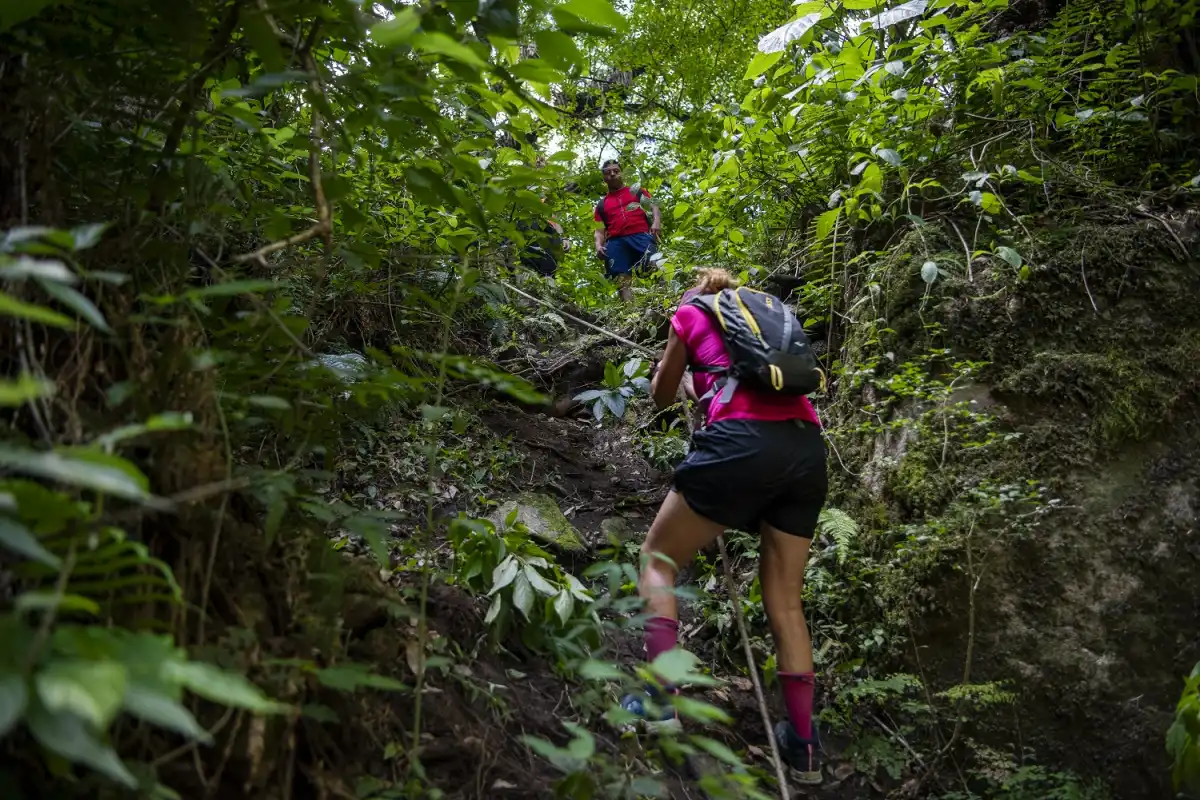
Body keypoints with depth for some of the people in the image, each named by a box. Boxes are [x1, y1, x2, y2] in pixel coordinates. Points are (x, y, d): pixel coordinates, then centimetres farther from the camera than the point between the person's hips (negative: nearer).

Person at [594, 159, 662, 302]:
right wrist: (598, 245, 1)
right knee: (622, 279, -14)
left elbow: (654, 205, 13)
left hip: (641, 236, -2)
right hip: (616, 242, 2)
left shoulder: (637, 191, 25)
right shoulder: (602, 204, 29)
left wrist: (657, 222, -10)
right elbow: (599, 230, 24)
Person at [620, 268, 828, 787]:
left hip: (743, 440, -5)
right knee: (785, 601, 14)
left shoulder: (690, 312, 18)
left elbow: (663, 397, 28)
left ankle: (660, 700, -1)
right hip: (807, 448, 5)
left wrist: (666, 365, 49)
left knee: (658, 558, 12)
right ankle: (804, 746, 17)